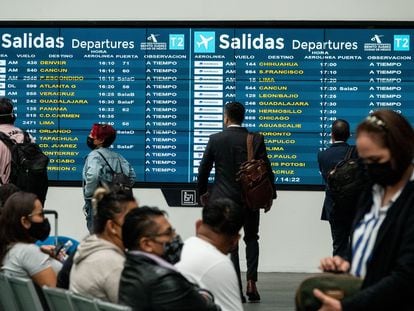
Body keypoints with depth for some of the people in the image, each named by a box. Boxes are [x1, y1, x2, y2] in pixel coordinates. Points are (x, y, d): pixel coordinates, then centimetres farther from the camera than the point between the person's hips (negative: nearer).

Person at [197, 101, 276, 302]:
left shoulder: (215, 139, -4)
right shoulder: (256, 140, -4)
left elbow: (204, 169, 0)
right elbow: (266, 169, -4)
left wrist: (202, 191, 15)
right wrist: (270, 194, 7)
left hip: (224, 198, -1)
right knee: (251, 238, 17)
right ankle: (251, 282, 2)